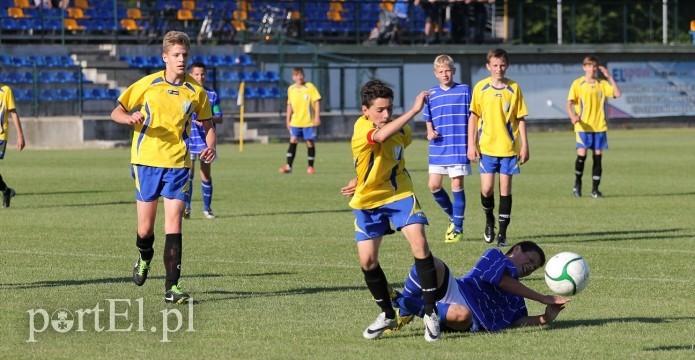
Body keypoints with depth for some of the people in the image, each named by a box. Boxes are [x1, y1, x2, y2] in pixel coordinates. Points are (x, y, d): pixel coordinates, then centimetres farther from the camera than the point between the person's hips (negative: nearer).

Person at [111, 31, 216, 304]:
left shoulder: (196, 91, 3)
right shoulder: (147, 84, -1)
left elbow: (206, 124, 17)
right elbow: (116, 111, 6)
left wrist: (210, 147, -3)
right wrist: (129, 118, -18)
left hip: (178, 164, 0)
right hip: (146, 161, 0)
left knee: (174, 224, -9)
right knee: (145, 228, 2)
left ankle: (172, 287, -7)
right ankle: (145, 257, 38)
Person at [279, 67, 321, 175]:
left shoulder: (309, 87, -5)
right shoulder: (291, 89, 7)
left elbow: (317, 101, -5)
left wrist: (317, 116, -11)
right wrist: (288, 120, 15)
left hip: (309, 121, -3)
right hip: (295, 121, 3)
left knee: (310, 142, 1)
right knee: (293, 141, -6)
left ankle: (310, 167, 11)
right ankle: (288, 166, -6)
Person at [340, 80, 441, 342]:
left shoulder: (402, 131, -7)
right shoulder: (361, 128, -21)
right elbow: (381, 136, -46)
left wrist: (365, 180, 9)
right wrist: (414, 110, -49)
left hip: (399, 194, 1)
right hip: (367, 202, -1)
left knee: (419, 243, -20)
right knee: (367, 261, 0)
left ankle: (430, 313, -11)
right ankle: (388, 315, 24)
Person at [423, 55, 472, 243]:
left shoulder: (464, 91, 0)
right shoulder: (431, 94, 8)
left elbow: (471, 118, 3)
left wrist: (472, 144, -3)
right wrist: (430, 132, -6)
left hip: (459, 147, -3)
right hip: (438, 149, 4)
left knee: (457, 185, -2)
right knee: (433, 185, 0)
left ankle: (457, 227, 8)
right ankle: (453, 216, 22)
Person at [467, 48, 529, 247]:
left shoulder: (514, 88, 1)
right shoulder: (481, 87, 1)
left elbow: (520, 118, 5)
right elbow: (473, 116, 4)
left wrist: (524, 145, 1)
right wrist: (471, 144, -1)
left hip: (509, 147, 0)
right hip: (486, 147, 0)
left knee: (505, 188, 1)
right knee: (487, 188, -7)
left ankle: (502, 233, 8)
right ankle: (489, 220, 22)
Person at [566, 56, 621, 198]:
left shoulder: (602, 84, 9)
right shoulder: (578, 84, 1)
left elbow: (617, 94, -2)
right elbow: (569, 103, -4)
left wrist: (609, 77, -5)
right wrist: (573, 116, -23)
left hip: (599, 127, 3)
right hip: (583, 127, -3)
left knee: (598, 156, 1)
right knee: (582, 154, -15)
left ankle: (595, 189, 8)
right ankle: (577, 182, 9)